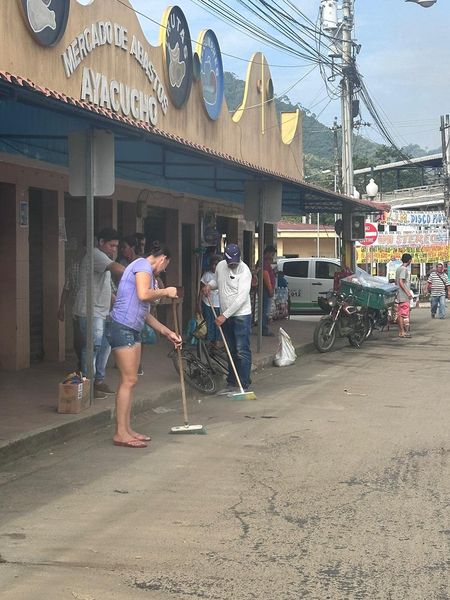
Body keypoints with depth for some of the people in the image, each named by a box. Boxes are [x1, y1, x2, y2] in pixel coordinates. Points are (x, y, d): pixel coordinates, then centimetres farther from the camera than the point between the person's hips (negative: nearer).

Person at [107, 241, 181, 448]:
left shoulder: (147, 272, 22)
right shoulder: (143, 264, -7)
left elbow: (145, 313, 24)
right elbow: (143, 295, -24)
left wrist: (167, 332, 24)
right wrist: (165, 292, -8)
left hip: (133, 330, 10)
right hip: (122, 328, -10)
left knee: (129, 381, 11)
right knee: (128, 380, -9)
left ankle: (126, 429, 16)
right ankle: (120, 433, -7)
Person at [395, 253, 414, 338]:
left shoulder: (399, 269, 16)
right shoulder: (404, 269, -14)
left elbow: (396, 282, 21)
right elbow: (401, 282, -21)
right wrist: (407, 292, -22)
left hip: (400, 295, 10)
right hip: (404, 296, -10)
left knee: (400, 313, 10)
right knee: (404, 313, -9)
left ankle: (400, 331, 12)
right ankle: (403, 332, -9)